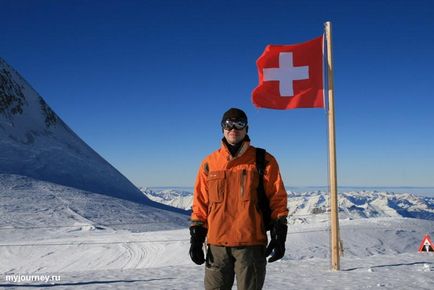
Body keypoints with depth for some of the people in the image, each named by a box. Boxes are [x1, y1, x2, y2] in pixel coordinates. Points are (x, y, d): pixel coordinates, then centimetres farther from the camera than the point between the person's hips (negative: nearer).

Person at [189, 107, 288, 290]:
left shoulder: (264, 161, 2)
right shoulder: (209, 163, 9)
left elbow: (278, 199, 2)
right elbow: (200, 203, 12)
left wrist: (279, 236, -4)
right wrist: (196, 237, 6)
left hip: (251, 244, -2)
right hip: (217, 244, 2)